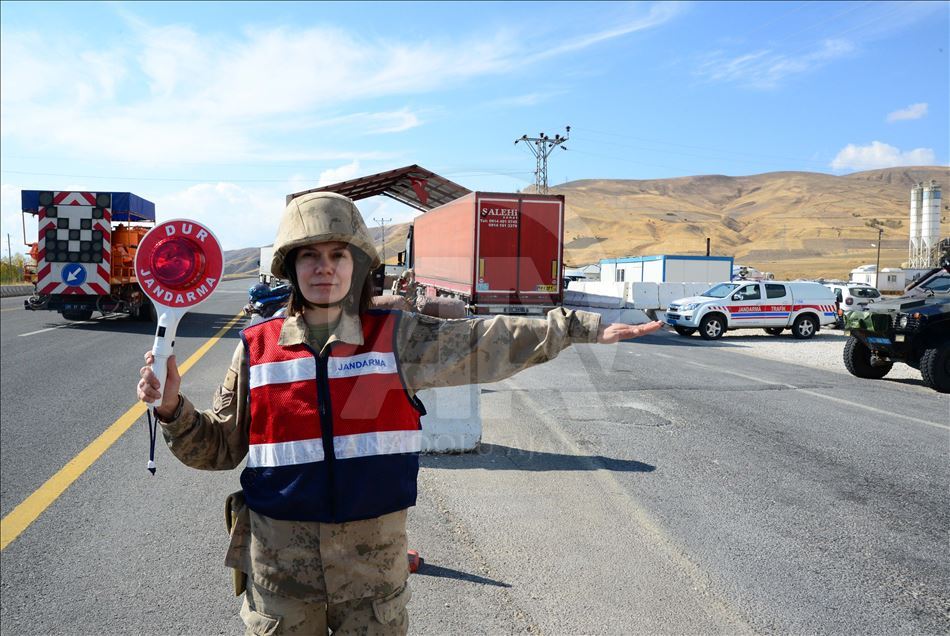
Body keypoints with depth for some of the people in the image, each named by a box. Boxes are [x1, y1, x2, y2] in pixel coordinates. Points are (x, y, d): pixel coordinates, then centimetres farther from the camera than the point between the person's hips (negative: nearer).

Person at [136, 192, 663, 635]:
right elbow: (218, 447, 6)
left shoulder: (397, 338, -4)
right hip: (279, 568, 1)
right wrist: (173, 408, -11)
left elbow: (486, 344, -10)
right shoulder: (257, 349, -2)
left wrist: (584, 328, -17)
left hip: (374, 561, 0)